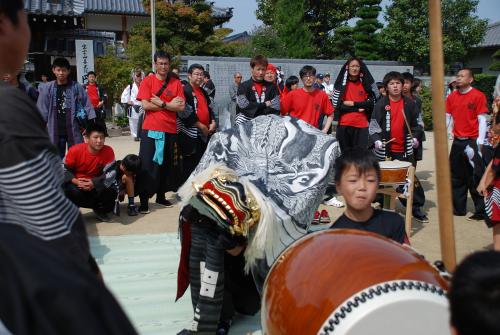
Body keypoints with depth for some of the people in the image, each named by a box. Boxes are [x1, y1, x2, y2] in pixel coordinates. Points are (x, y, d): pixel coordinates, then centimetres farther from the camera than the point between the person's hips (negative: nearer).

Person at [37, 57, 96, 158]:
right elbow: (42, 110, 3)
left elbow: (87, 106, -1)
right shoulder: (46, 88, 0)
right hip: (55, 131, 1)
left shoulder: (77, 87, -2)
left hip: (74, 130, -1)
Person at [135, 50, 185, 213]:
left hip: (170, 130, 3)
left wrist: (161, 103, -12)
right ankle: (143, 200, 1)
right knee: (147, 165, -3)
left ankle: (161, 196, 23)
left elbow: (181, 107, -2)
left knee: (167, 165, 10)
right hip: (151, 129, -3)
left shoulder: (176, 83, 6)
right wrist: (170, 105, -10)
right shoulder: (147, 81, 0)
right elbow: (145, 105, -11)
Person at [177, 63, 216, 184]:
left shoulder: (203, 92, 18)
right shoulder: (185, 90, -8)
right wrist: (200, 126, -14)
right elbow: (185, 112, -16)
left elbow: (209, 108, 22)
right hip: (190, 133, -8)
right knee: (190, 164, -5)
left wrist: (213, 122, 3)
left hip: (205, 133, 8)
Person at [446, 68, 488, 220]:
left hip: (472, 141, -5)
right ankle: (458, 208, 25)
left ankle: (481, 211, 7)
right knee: (457, 177, 13)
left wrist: (479, 142, -15)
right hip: (457, 142, 6)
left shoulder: (478, 96, -7)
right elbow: (446, 117, 11)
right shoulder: (452, 96, 8)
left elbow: (482, 119, -9)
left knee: (476, 178, -2)